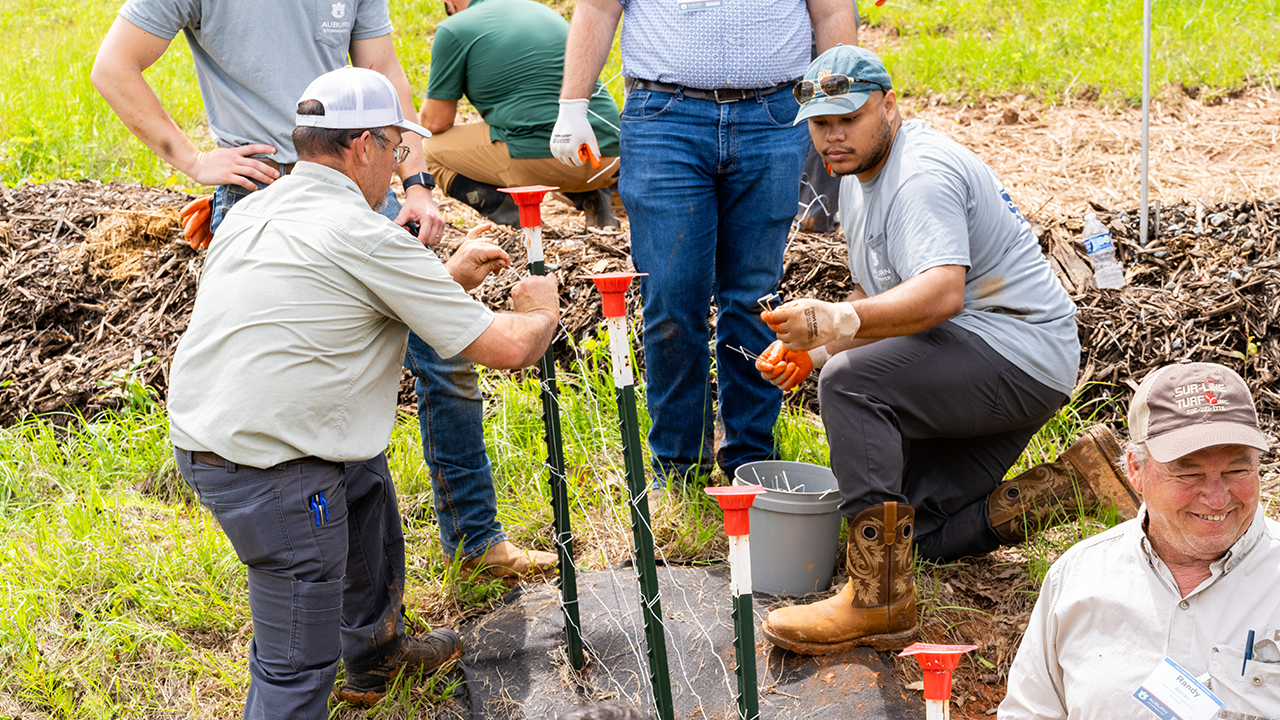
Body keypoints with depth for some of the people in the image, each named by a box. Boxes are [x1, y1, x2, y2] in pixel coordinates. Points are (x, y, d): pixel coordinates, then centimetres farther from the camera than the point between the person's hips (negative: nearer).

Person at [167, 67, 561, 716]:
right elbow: (505, 347, -12)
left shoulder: (252, 210, 10)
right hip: (268, 472, -10)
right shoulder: (365, 236, -16)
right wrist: (541, 310, 10)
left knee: (367, 480, 32)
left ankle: (375, 650, 50)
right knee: (297, 664, 1)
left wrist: (445, 279, 26)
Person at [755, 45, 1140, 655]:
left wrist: (839, 322, -49)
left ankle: (878, 600, -30)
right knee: (927, 532, 6)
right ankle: (1082, 477, 12)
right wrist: (810, 347, 1)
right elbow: (874, 298, 20)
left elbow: (942, 291, -35)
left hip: (1019, 351, -11)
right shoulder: (859, 177, 14)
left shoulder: (922, 173, -18)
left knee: (850, 381, -31)